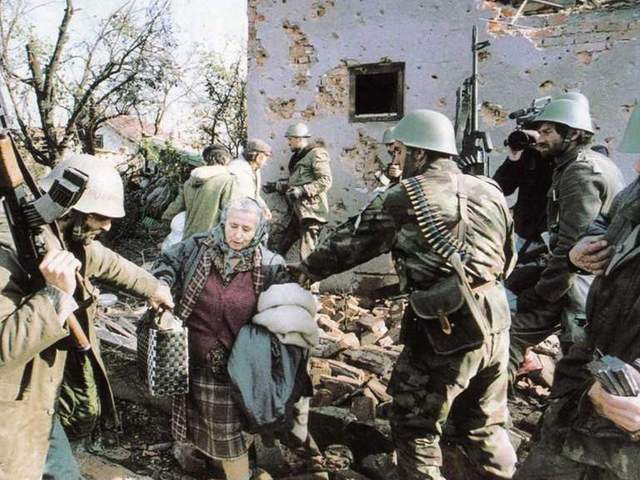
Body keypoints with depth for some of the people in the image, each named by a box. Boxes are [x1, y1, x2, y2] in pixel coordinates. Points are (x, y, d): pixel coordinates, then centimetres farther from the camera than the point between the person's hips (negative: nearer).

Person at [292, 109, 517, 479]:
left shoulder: (406, 197, -10)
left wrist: (309, 268, 14)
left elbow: (354, 239, -1)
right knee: (486, 423, 24)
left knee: (416, 426, 11)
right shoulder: (490, 191, 8)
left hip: (445, 330, -7)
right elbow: (507, 259, 16)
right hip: (496, 323, 7)